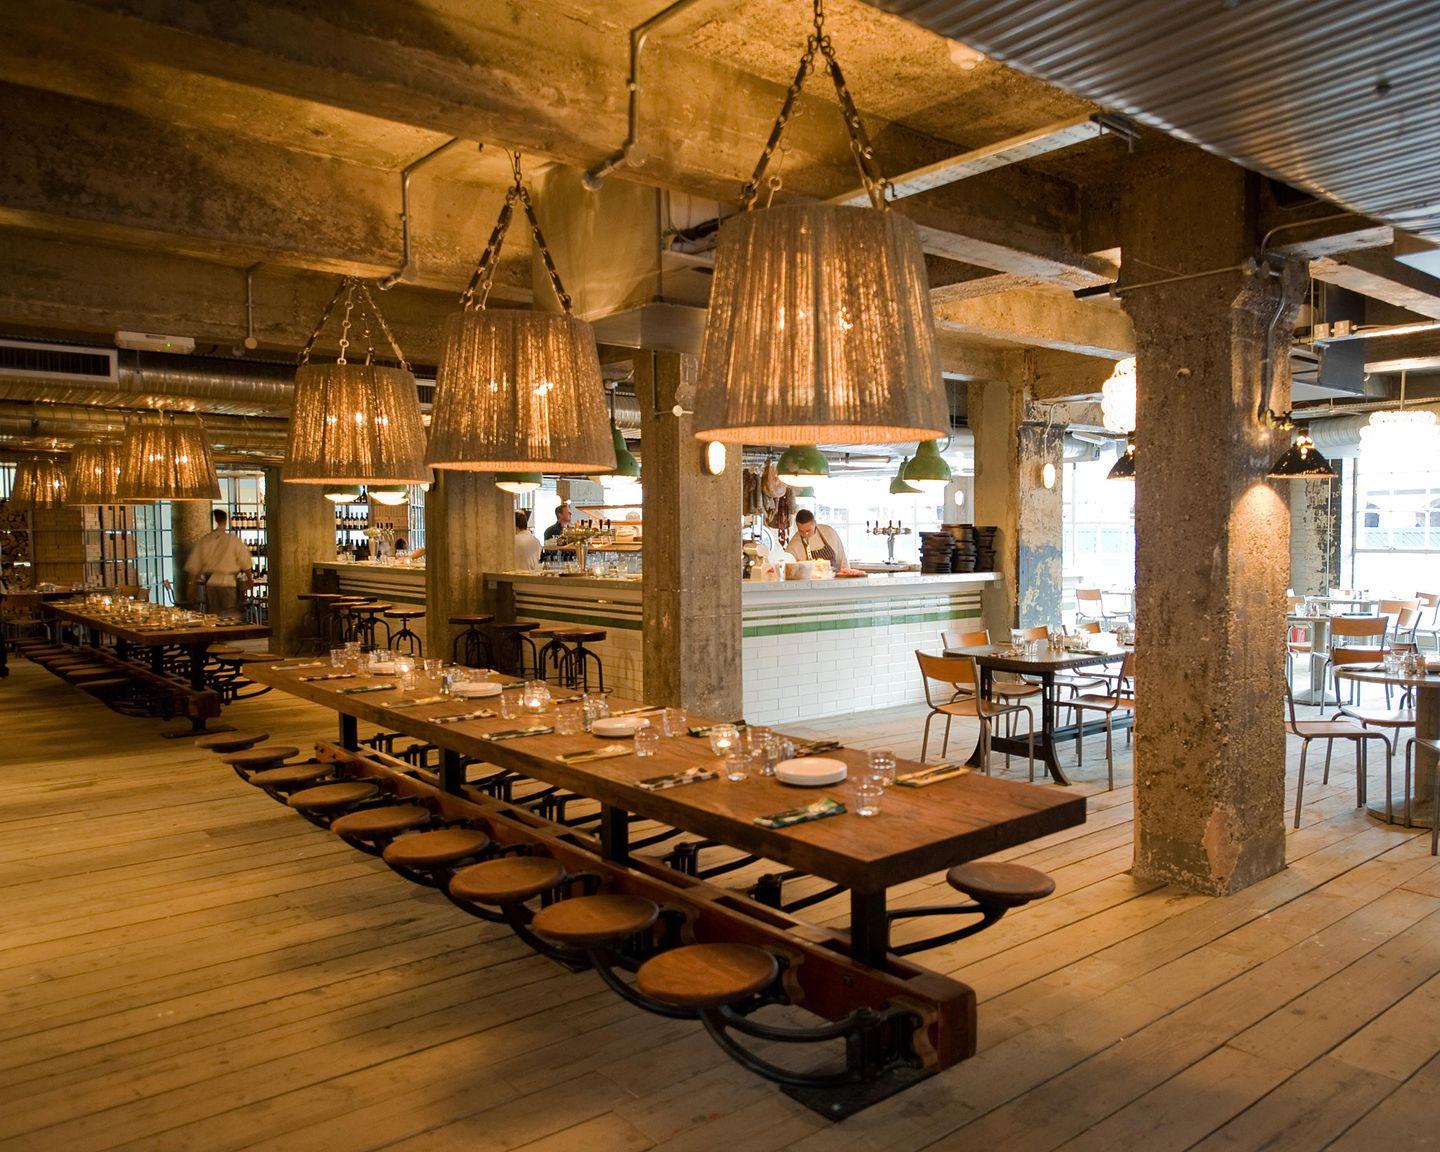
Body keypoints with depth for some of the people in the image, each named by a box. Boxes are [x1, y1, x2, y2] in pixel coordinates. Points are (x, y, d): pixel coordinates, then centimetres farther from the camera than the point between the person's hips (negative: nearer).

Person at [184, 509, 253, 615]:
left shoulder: (203, 541, 2)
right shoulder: (234, 540, -5)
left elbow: (192, 567, 7)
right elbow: (245, 564, 0)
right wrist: (249, 578, 18)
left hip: (210, 584, 3)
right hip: (229, 583, -2)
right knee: (229, 618, 1)